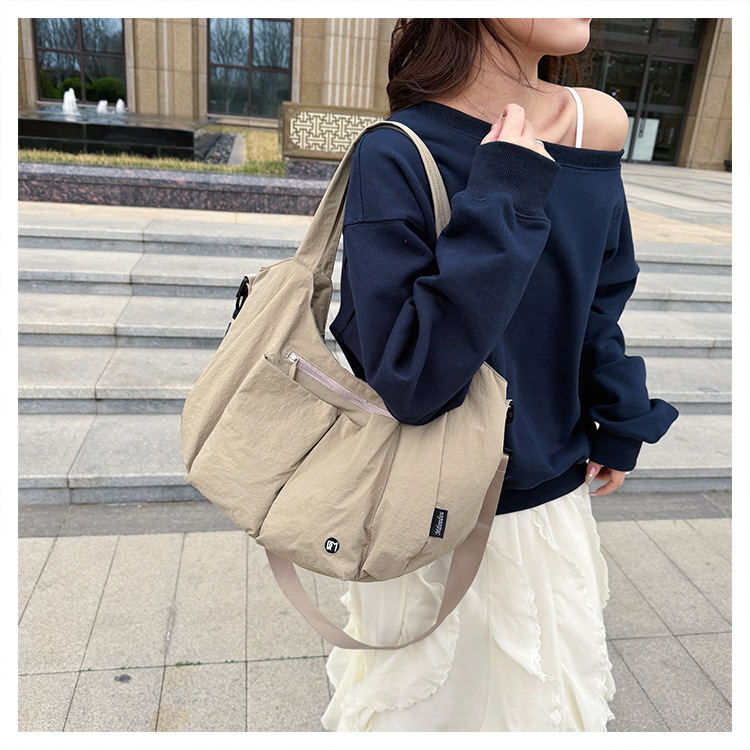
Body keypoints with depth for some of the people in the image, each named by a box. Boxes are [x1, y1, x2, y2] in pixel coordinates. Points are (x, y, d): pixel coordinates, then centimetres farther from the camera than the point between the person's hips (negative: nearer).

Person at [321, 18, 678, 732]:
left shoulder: (598, 125, -5)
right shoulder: (396, 158, -22)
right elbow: (407, 379, -29)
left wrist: (619, 424, 12)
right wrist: (502, 199, -30)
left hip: (551, 495, 6)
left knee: (547, 696, 29)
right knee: (425, 703, 22)